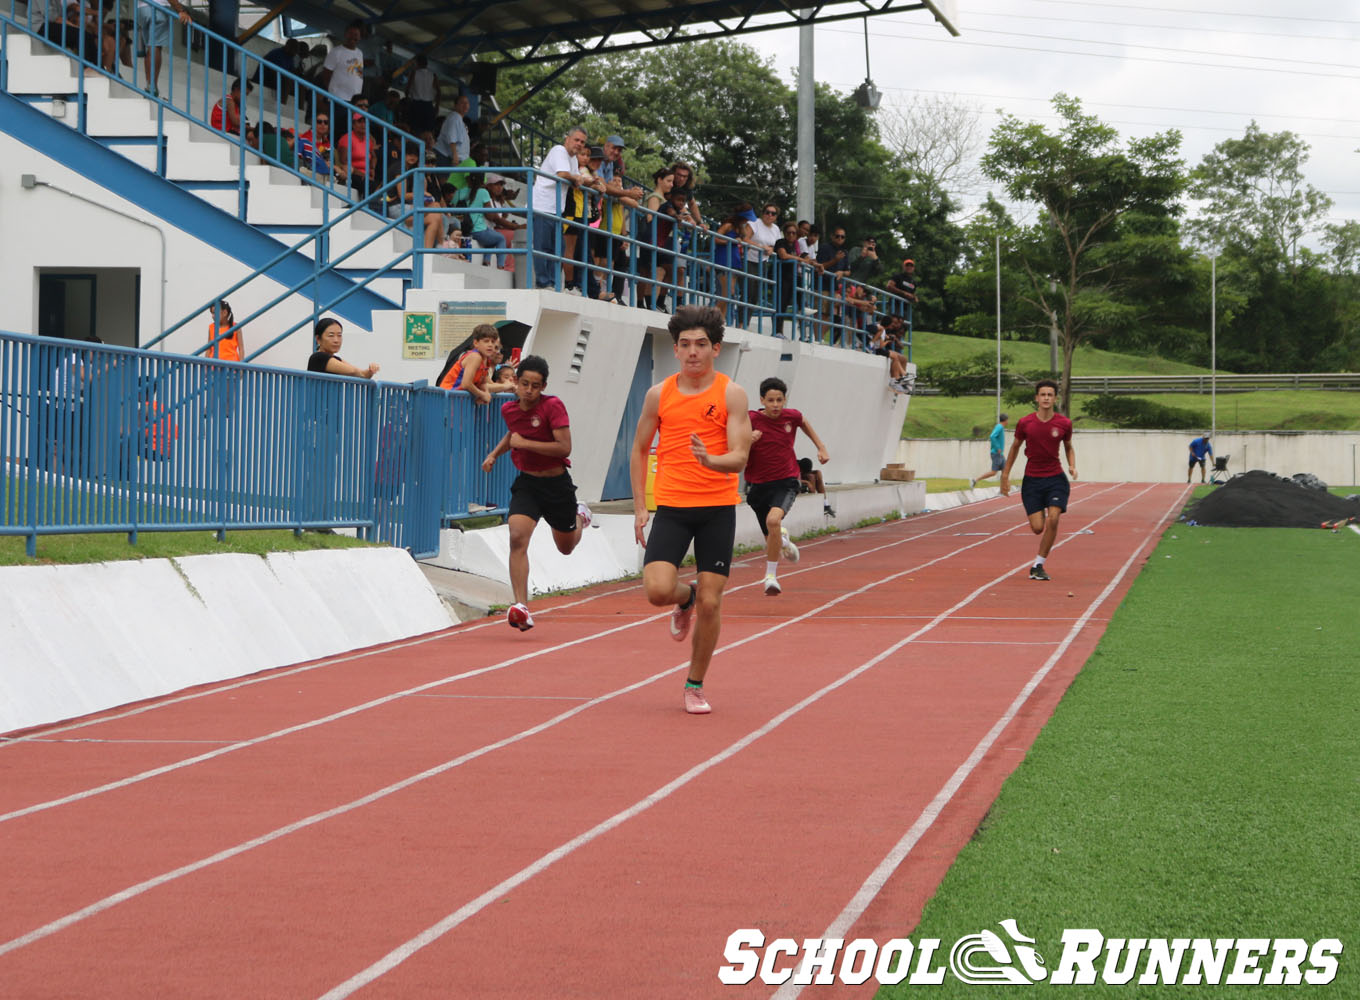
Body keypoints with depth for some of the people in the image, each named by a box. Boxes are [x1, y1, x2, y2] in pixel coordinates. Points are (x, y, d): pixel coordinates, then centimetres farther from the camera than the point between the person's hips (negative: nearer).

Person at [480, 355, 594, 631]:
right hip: (526, 482, 3)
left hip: (556, 483, -2)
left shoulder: (553, 406, -17)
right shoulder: (508, 409, 0)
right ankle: (521, 608, -26)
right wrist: (494, 454, 9)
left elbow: (564, 447, -25)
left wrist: (524, 443, -24)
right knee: (517, 536, -22)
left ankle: (579, 516, 56)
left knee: (566, 547, 18)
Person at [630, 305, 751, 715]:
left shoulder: (731, 394, -3)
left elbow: (739, 457, -9)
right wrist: (639, 506, 10)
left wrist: (711, 460, -31)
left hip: (718, 509, -1)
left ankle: (695, 685, 16)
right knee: (657, 590, -17)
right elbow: (639, 449, 16)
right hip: (672, 507, 1)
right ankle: (685, 598, 21)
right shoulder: (659, 394, 5)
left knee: (710, 604, -1)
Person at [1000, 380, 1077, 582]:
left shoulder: (1064, 423, -3)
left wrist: (1072, 466, -4)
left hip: (1055, 478, 0)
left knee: (1053, 520, -18)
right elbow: (1015, 447, 11)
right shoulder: (1024, 423, -4)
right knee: (1038, 528, -8)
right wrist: (1005, 475, 12)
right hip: (1032, 480, 0)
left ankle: (1038, 565, -5)